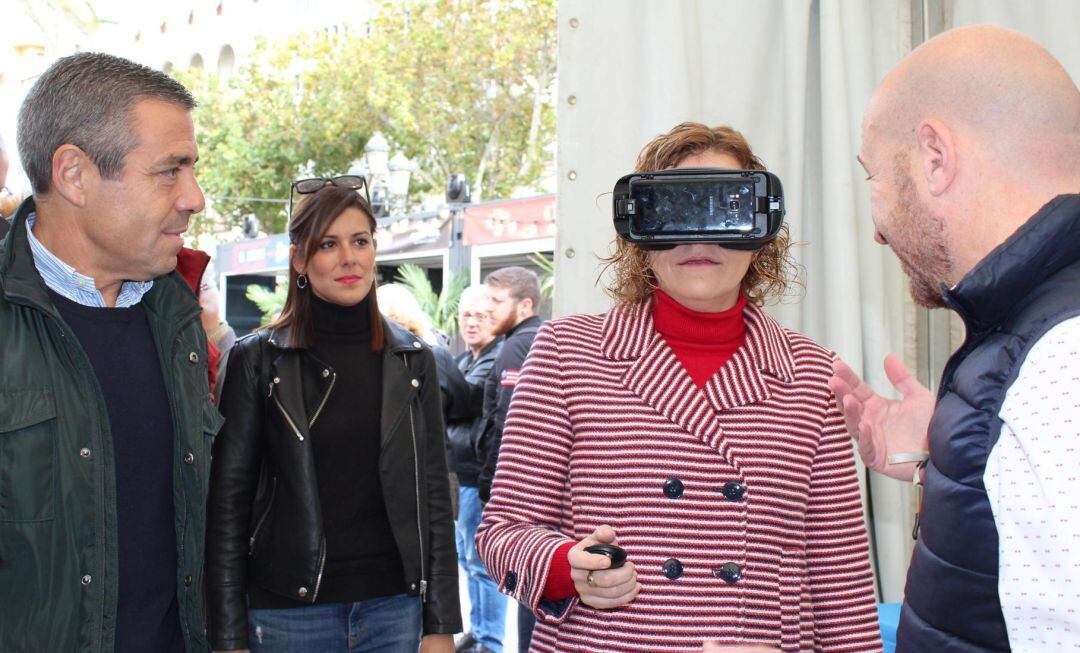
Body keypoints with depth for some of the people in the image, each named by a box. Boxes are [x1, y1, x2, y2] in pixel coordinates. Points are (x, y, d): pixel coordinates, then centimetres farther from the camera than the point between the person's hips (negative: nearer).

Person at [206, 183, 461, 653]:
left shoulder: (412, 359, 5)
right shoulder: (257, 359, -2)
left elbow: (434, 495, 6)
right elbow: (227, 502, -2)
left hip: (394, 605, 2)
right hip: (289, 610, -2)